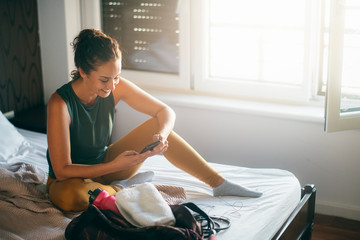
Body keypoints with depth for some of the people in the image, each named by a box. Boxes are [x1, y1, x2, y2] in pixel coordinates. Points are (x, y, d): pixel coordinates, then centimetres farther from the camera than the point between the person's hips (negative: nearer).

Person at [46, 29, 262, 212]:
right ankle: (121, 188, -14)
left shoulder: (117, 87, -15)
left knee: (157, 126, -12)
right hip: (71, 178, -4)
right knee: (68, 196, -42)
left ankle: (219, 183, -7)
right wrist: (115, 166, -35)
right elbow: (62, 170, -29)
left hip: (104, 164, 5)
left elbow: (166, 111, -7)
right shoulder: (60, 103, -29)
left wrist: (162, 136, -29)